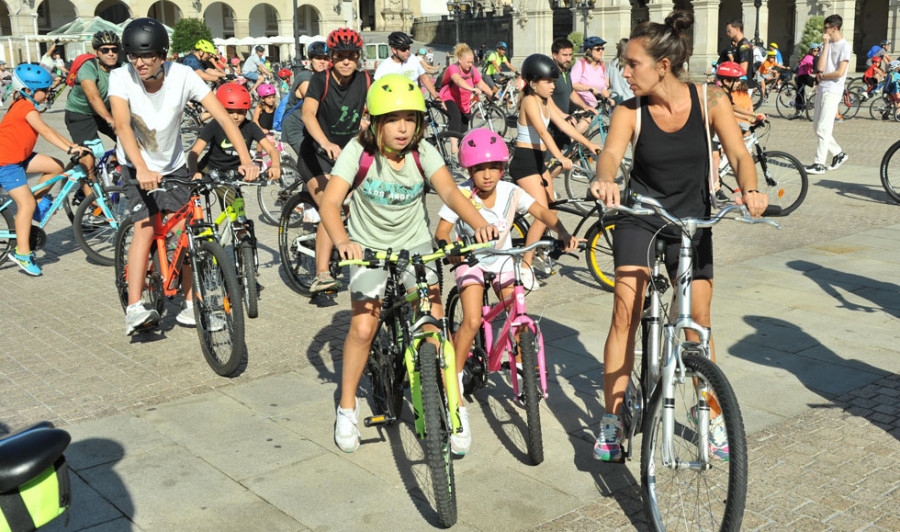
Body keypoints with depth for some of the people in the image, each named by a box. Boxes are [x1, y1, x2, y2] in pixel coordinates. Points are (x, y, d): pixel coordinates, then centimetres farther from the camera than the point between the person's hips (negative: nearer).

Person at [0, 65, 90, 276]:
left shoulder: (25, 106, 12)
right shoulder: (26, 108, -19)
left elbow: (48, 130, 13)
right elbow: (45, 131, -31)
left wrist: (72, 144, 5)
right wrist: (69, 149, -39)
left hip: (19, 156, 10)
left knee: (56, 166, -1)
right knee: (26, 203, -14)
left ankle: (39, 202, 15)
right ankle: (22, 254, -9)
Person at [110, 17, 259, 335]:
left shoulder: (182, 75, -20)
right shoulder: (121, 78, -22)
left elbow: (223, 116, -25)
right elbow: (122, 125, -35)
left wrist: (246, 159, -38)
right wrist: (142, 169, -51)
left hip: (173, 164, 2)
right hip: (137, 166, -2)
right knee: (145, 228, -17)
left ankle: (191, 302, 6)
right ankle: (134, 308, -18)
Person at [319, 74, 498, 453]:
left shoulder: (423, 152, -14)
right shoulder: (358, 152, -19)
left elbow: (449, 191, -29)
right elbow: (330, 202, -28)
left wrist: (479, 223, -49)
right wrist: (342, 241, -49)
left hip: (415, 245, 1)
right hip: (369, 247, -1)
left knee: (435, 323, -11)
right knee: (362, 328, -11)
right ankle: (347, 408, 12)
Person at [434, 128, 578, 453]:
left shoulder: (510, 192, -13)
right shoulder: (461, 194, -18)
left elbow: (542, 212, -20)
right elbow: (442, 231, -23)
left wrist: (563, 234, -38)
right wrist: (452, 251, -43)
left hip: (502, 261, 3)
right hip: (470, 261, -3)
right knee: (472, 321, -22)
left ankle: (520, 366, 24)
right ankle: (454, 386, -8)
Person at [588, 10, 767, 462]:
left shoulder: (710, 100, -10)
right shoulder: (629, 112, -12)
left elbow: (739, 155, -16)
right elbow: (611, 154, -30)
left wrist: (749, 190, -37)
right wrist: (604, 180, -54)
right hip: (638, 217, 0)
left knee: (698, 323, 3)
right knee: (625, 313, -10)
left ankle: (713, 419, 22)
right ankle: (611, 422, 1)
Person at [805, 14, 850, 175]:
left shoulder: (844, 46, -8)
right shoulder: (826, 44, 12)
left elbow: (840, 72, -16)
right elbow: (820, 67, -3)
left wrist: (821, 77, -3)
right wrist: (826, 45, -4)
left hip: (833, 91, -8)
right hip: (821, 90, 8)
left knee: (823, 128, -10)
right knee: (817, 126, 12)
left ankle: (819, 163, -6)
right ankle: (838, 153, 25)